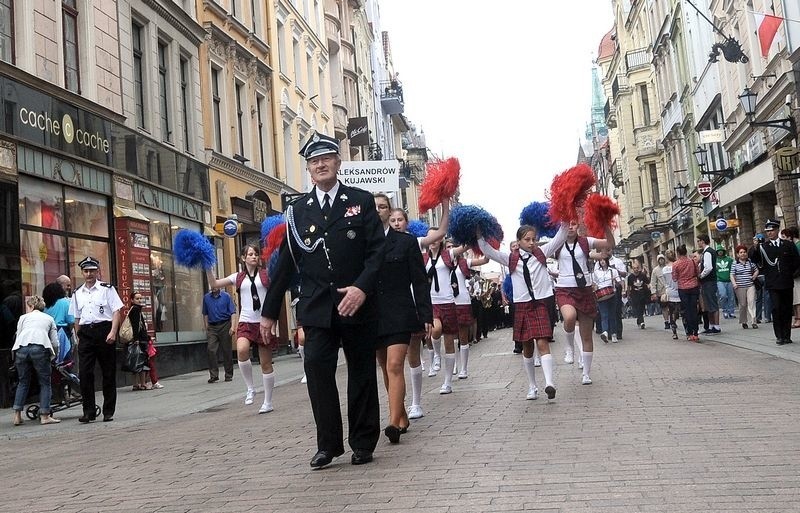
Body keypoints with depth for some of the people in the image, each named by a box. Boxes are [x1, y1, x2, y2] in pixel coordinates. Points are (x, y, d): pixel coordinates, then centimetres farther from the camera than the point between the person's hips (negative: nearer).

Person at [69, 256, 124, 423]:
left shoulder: (107, 289, 1)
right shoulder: (77, 293, 14)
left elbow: (116, 311, -4)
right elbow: (77, 318, 19)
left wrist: (113, 332, -15)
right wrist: (78, 337, 12)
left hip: (104, 330, -3)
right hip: (85, 333, 3)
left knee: (108, 372, 3)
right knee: (84, 372, -5)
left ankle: (108, 412, 12)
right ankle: (88, 412, 2)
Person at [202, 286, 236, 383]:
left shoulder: (226, 296, -1)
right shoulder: (206, 297, 8)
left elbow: (233, 312, -3)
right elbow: (205, 314, 16)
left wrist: (232, 326, -13)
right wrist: (206, 328, 12)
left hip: (225, 325, -2)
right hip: (212, 327, 2)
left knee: (227, 351, 2)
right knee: (211, 350, -10)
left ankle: (229, 375, 12)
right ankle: (213, 375, -6)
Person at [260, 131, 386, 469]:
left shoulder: (361, 201, 4)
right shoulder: (298, 210, 9)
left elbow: (377, 250, -3)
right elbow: (285, 263, 10)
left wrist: (362, 287, -19)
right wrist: (269, 312, 10)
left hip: (357, 305, -1)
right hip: (317, 308, 1)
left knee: (362, 372, 5)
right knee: (317, 367, -11)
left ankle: (363, 443, 17)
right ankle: (328, 444, -1)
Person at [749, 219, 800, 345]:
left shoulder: (788, 245, 8)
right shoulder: (763, 247, 2)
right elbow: (754, 260, -11)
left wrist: (789, 273, 7)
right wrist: (755, 248, -26)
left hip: (787, 283, 2)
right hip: (773, 284, -2)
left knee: (787, 310, 6)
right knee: (776, 308, -11)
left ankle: (786, 336, 13)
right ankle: (779, 336, -5)